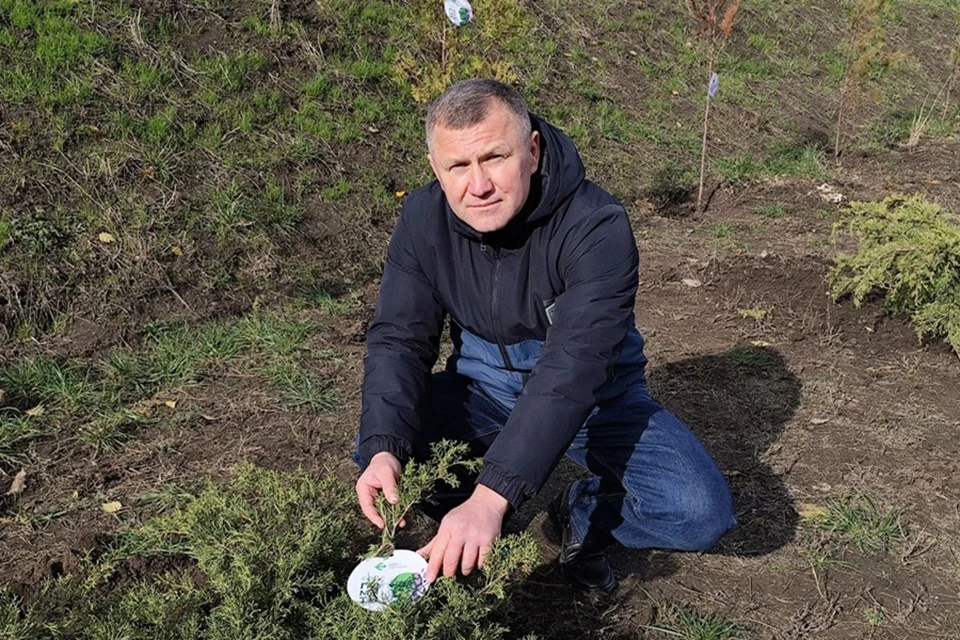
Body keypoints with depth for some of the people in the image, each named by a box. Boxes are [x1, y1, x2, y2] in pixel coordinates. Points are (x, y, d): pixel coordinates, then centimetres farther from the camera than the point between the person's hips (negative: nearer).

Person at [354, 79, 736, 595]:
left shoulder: (596, 227, -29)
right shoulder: (424, 218, -14)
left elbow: (573, 368, -39)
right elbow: (399, 339, -14)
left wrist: (492, 494, -49)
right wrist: (385, 449, -34)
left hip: (595, 393, -2)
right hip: (484, 385, 3)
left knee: (700, 513, -22)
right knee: (377, 455, -23)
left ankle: (577, 516, 7)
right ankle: (473, 535, 5)